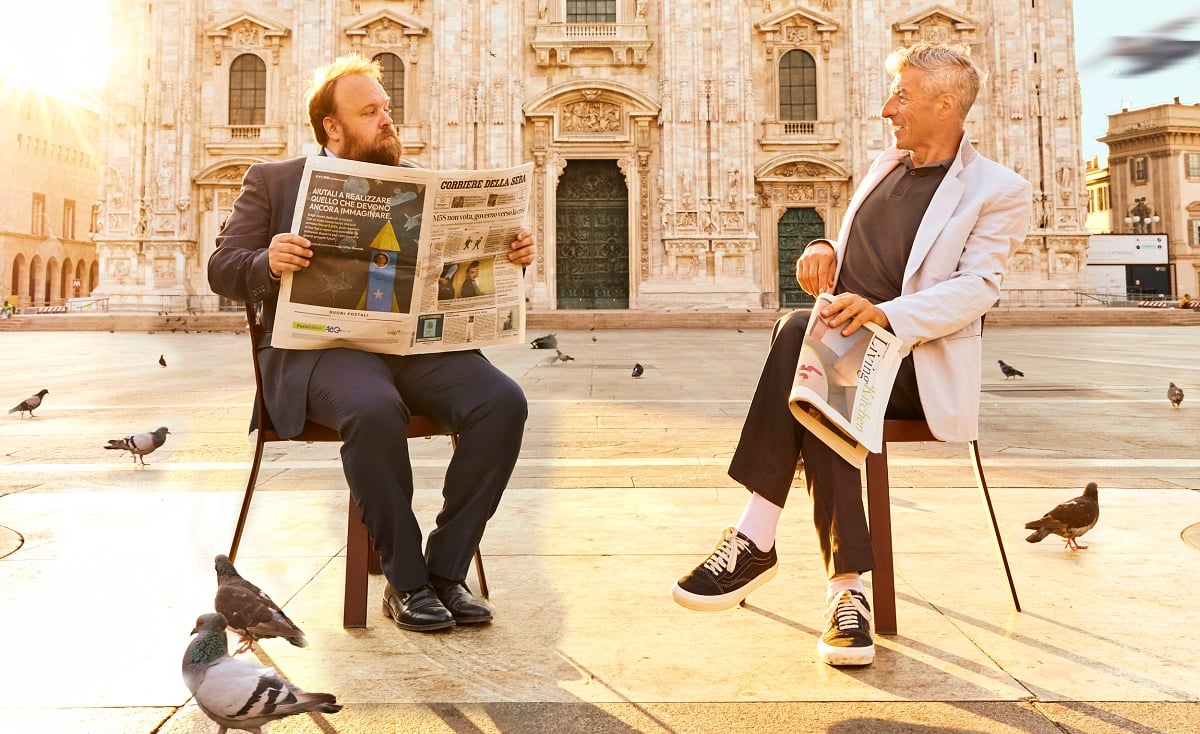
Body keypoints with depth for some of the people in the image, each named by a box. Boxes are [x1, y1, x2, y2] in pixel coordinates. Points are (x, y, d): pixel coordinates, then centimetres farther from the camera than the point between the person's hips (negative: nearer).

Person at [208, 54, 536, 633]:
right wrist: (268, 263, -17)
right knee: (374, 409, -38)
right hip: (322, 343, -3)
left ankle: (446, 569, -14)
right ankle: (405, 581, -19)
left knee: (502, 401, -26)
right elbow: (222, 268, 7)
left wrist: (509, 254, -1)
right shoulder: (272, 181, 15)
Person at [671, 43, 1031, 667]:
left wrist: (885, 313, -29)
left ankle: (757, 538, -30)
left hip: (915, 364, -5)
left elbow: (976, 288, -12)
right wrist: (825, 249, 2)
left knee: (800, 336, -34)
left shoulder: (999, 192, 1)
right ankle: (845, 585, -29)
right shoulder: (887, 164, 21)